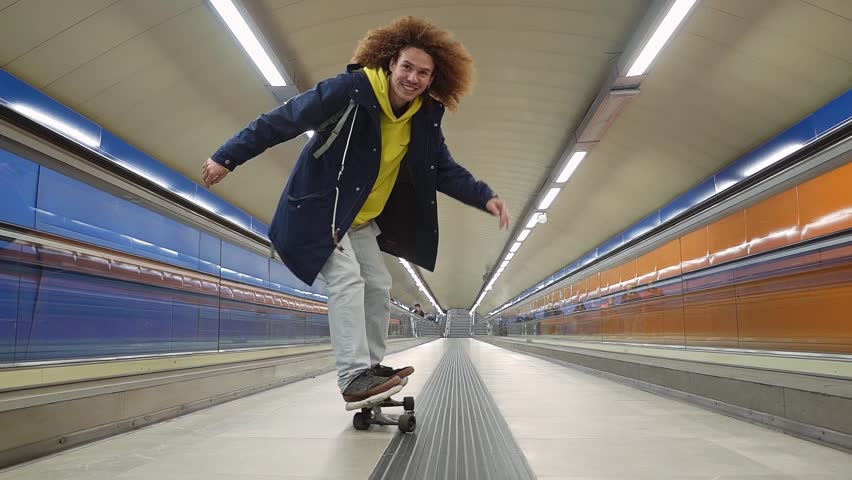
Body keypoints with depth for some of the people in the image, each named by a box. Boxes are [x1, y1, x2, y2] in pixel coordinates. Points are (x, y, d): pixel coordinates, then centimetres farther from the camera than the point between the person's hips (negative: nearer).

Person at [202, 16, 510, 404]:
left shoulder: (425, 118, -4)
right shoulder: (352, 90, -24)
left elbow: (445, 170, 1)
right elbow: (283, 119, -21)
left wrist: (485, 197, -16)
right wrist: (228, 157, -21)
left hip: (361, 218, 8)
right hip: (318, 207, -7)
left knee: (378, 286, 8)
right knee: (347, 279, -21)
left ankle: (371, 366, 22)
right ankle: (354, 377, -21)